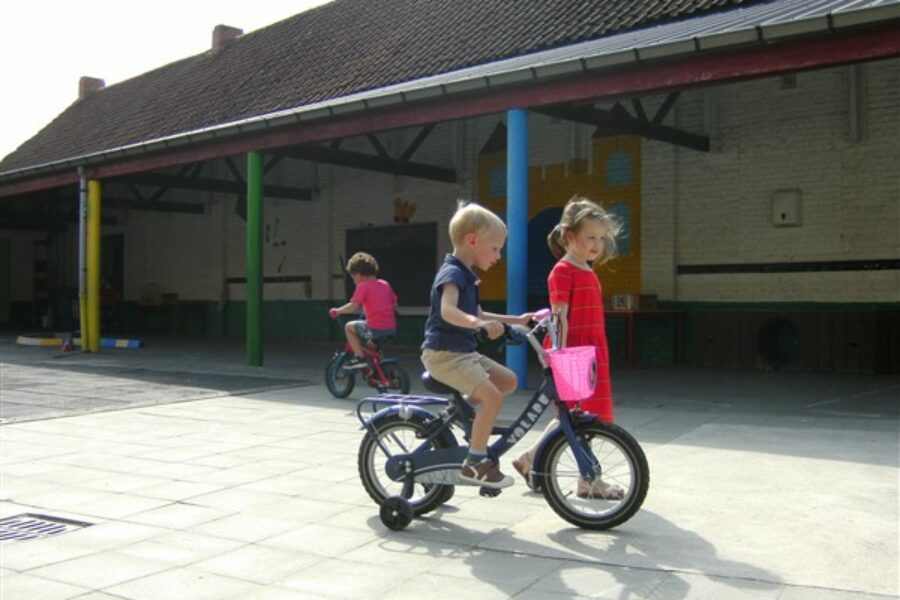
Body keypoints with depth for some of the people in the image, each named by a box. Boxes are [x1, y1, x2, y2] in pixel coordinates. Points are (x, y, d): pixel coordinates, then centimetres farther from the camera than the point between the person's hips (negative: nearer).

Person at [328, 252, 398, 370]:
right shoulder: (385, 284, 15)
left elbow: (354, 306, -13)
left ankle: (360, 357, 4)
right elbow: (394, 305, 18)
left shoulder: (363, 286, -3)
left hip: (375, 328, -7)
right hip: (391, 328, 7)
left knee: (349, 327, 12)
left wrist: (338, 311, 0)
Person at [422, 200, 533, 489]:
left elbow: (477, 315, 28)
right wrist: (479, 323, -52)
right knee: (492, 397, -20)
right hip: (444, 354, -10)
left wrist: (516, 320, 27)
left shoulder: (466, 275, 16)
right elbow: (448, 311, -35)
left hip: (463, 352, 10)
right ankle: (474, 462, -12)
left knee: (508, 380, 7)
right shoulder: (452, 274, -15)